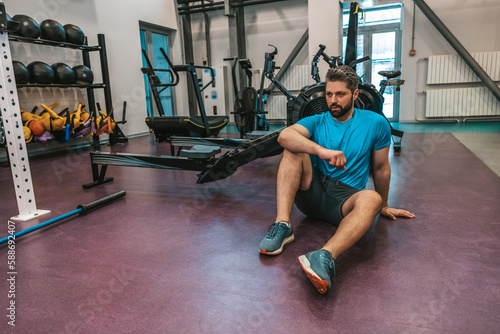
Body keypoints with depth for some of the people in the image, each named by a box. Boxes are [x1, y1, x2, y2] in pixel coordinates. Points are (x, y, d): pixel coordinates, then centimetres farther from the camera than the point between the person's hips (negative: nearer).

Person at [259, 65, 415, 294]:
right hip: (312, 191, 2)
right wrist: (322, 151, -33)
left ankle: (326, 256, -59)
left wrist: (384, 206, 23)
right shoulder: (316, 122, 5)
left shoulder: (376, 123, 4)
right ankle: (282, 225, -32)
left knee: (371, 198, -35)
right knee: (294, 150, -21)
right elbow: (284, 136, -18)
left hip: (344, 198, -1)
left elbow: (380, 168, 14)